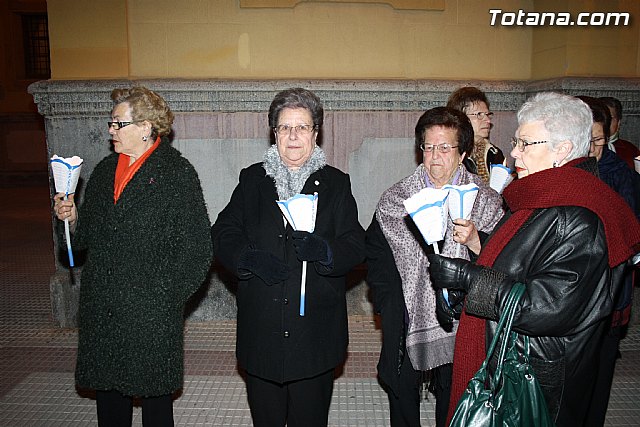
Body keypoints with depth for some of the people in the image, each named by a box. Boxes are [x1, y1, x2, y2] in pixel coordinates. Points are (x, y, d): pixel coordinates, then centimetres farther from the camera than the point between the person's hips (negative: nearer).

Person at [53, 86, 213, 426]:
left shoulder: (178, 173, -9)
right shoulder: (105, 171, 12)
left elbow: (196, 247, -11)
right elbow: (88, 236, 18)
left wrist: (167, 296, -11)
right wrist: (72, 217, -1)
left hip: (151, 312, -5)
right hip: (101, 308, 6)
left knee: (154, 394, 9)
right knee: (107, 392, 15)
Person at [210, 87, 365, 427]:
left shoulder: (336, 183, 3)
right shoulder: (252, 179, 7)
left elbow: (356, 246, -4)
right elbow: (222, 234, 3)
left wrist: (324, 250, -25)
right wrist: (248, 258, -17)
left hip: (315, 331, -1)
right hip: (260, 330, 1)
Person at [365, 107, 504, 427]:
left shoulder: (486, 201, -2)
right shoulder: (394, 200, 0)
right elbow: (375, 256, 4)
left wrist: (475, 241, -24)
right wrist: (390, 306, -4)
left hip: (460, 324, 0)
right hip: (407, 323, 1)